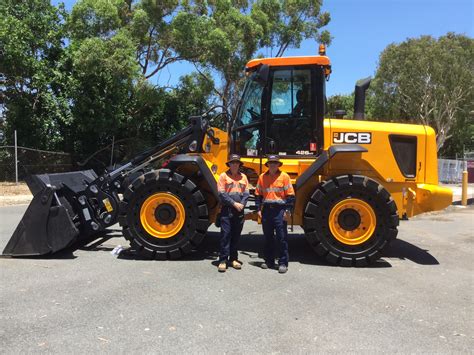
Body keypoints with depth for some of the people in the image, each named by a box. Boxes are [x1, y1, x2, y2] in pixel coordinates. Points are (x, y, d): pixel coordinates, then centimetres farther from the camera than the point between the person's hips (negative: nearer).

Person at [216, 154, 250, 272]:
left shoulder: (243, 176, 12)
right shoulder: (224, 176, -1)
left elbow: (246, 193, 8)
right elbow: (222, 194, -9)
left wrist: (242, 204, -9)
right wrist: (234, 203, -14)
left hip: (239, 211, 4)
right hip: (227, 210, -4)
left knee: (236, 235, 10)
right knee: (225, 235, -4)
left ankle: (233, 258, 20)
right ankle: (223, 260, 0)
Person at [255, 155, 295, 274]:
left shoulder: (284, 176, -1)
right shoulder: (262, 177, 8)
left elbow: (290, 195, -3)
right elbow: (258, 194, 13)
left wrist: (288, 211, -9)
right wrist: (259, 209, 5)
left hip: (279, 210, -4)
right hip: (266, 210, 4)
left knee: (282, 238, -1)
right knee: (268, 237, 12)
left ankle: (283, 263, 7)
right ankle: (269, 261, 23)